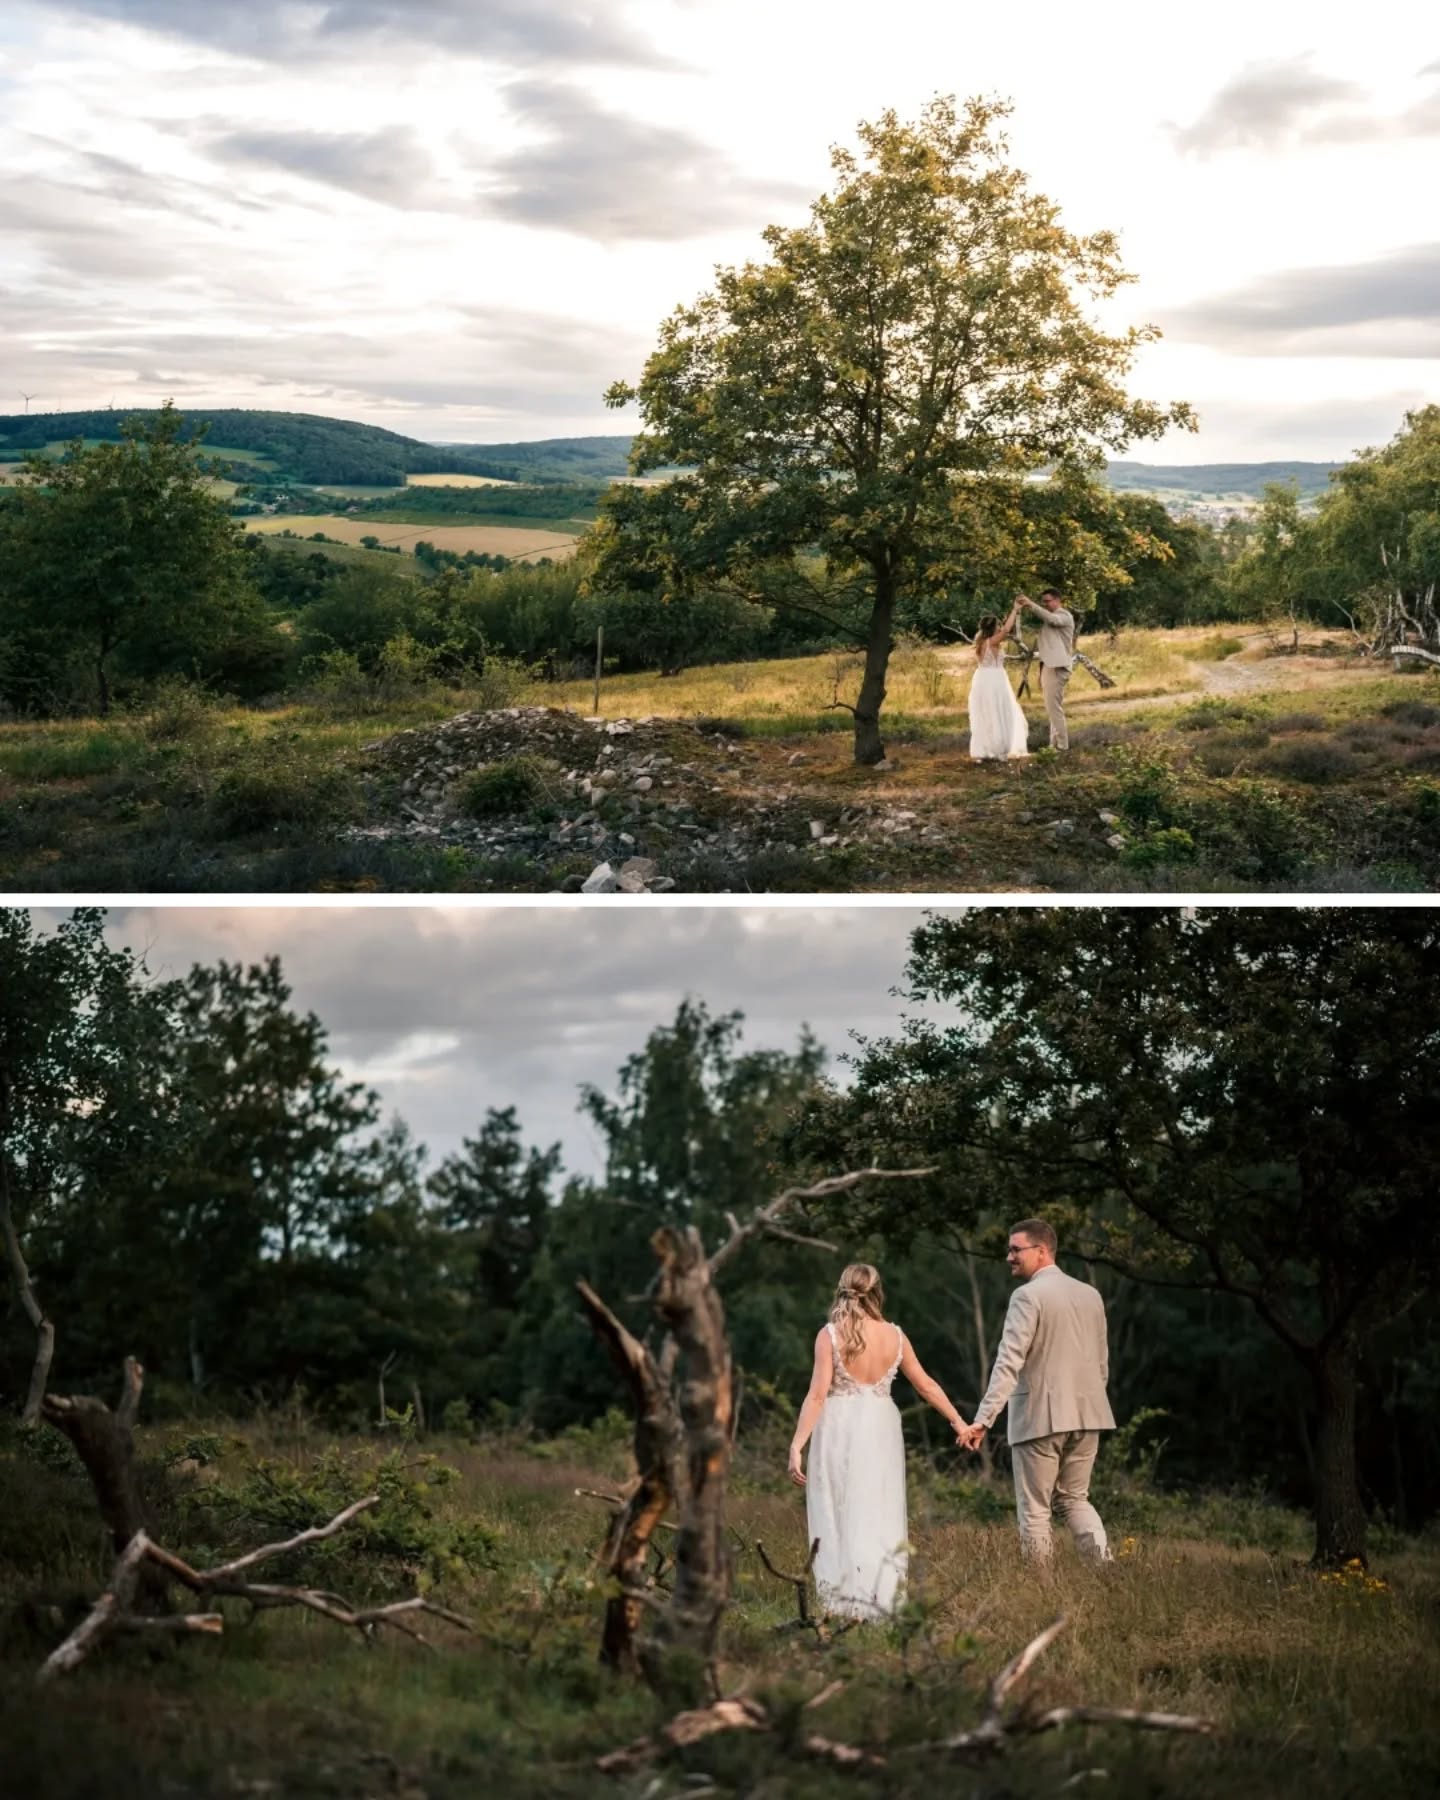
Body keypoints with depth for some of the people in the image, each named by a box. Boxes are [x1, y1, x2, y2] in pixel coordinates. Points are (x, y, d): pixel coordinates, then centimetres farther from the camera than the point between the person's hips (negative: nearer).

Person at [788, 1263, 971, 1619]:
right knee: (880, 1516, 12)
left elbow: (818, 1395, -13)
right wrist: (958, 1421, 22)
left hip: (839, 1429, -3)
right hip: (880, 1429, 3)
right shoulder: (894, 1336, 2)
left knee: (839, 1516, 5)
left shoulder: (830, 1334, -7)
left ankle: (845, 1601, 3)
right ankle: (880, 1599, 11)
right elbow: (926, 1385, 11)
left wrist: (797, 1444, -13)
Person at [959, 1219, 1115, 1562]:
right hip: (1085, 1415, 7)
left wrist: (983, 1419, -23)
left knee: (1035, 1510, 5)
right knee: (1074, 1499, 19)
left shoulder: (1028, 1296, -11)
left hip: (1039, 1417, -7)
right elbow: (1101, 1363, 16)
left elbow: (1009, 1362, -20)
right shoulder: (1090, 1294, 10)